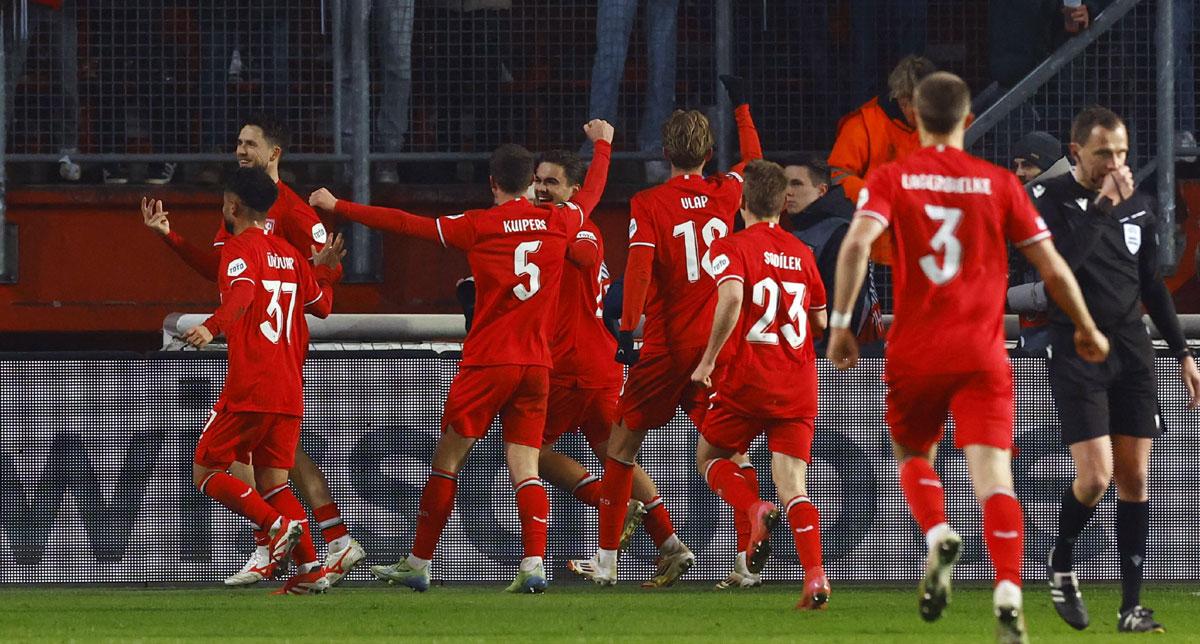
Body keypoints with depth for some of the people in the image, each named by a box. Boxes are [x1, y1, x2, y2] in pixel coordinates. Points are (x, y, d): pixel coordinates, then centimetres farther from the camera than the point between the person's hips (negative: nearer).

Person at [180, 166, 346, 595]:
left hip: (249, 388, -7)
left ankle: (277, 526, -19)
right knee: (272, 482, 10)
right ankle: (310, 568, -5)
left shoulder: (240, 249, -6)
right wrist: (325, 269, 45)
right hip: (289, 390, 7)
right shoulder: (289, 254, 16)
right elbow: (321, 305, 28)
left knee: (207, 472, 2)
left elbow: (241, 295, -28)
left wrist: (212, 328, -44)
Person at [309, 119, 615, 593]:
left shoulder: (478, 227, -5)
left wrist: (338, 207, 7)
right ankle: (534, 565, -17)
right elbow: (591, 194, 27)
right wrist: (602, 144, 46)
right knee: (525, 469, 0)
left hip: (487, 360, -3)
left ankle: (418, 564, 13)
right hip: (536, 363, 3)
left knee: (447, 461, 8)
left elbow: (405, 224, -2)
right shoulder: (559, 222, 5)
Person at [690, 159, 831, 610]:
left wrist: (708, 360, -14)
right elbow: (822, 322, 14)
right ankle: (815, 577, -19)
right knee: (793, 487, 1)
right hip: (799, 386, 4)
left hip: (748, 378, -4)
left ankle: (756, 511, -11)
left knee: (709, 457, 18)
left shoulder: (731, 247, -4)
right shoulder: (801, 253, 11)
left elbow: (732, 296, -23)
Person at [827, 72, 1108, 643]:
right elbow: (1052, 266, 5)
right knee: (993, 477, -8)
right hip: (982, 354, 0)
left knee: (913, 457, 23)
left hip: (914, 352, 0)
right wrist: (1087, 329, 20)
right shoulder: (999, 183, 5)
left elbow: (857, 243, -15)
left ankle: (938, 537, -8)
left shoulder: (891, 179, 2)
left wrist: (840, 324, -10)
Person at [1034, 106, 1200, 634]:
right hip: (1077, 351, -5)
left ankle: (1132, 605, 2)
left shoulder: (1138, 207, 9)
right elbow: (1059, 262, -24)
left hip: (1131, 351, 5)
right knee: (1096, 475, -14)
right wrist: (1103, 205, -22)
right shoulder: (1053, 201, -6)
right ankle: (1061, 561, 15)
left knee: (1135, 477, 0)